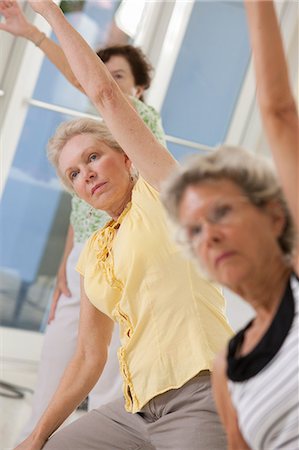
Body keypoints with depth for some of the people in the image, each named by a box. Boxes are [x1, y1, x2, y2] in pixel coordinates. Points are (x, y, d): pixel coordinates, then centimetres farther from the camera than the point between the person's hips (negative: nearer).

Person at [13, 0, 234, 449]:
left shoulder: (162, 193, 1)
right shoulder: (93, 253, 18)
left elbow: (104, 91, -4)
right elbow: (89, 358, 20)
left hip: (198, 399, -7)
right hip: (139, 407, 7)